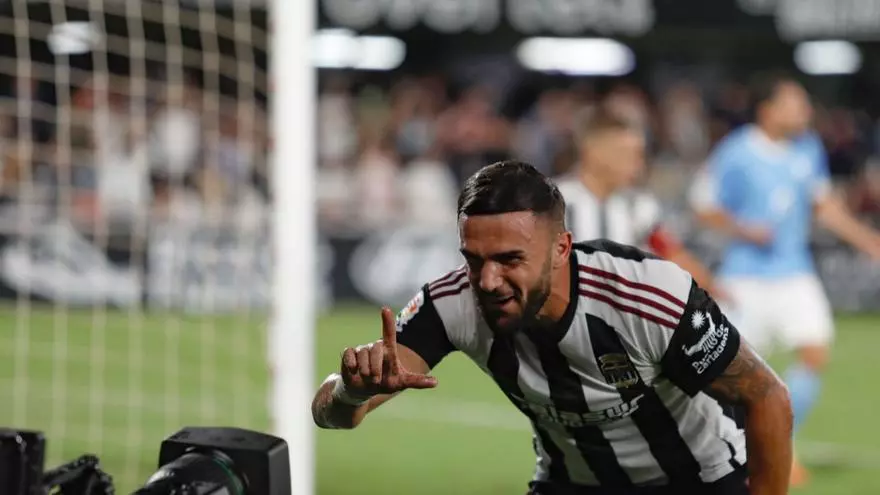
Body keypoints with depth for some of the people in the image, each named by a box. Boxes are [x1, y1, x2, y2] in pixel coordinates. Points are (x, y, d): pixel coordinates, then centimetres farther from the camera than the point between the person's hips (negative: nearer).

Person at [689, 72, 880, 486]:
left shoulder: (808, 149, 4)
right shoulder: (736, 154, -13)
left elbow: (823, 204, 17)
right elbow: (704, 205, -7)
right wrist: (743, 230, -23)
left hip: (795, 274, 5)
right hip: (748, 277, -5)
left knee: (815, 354, -9)